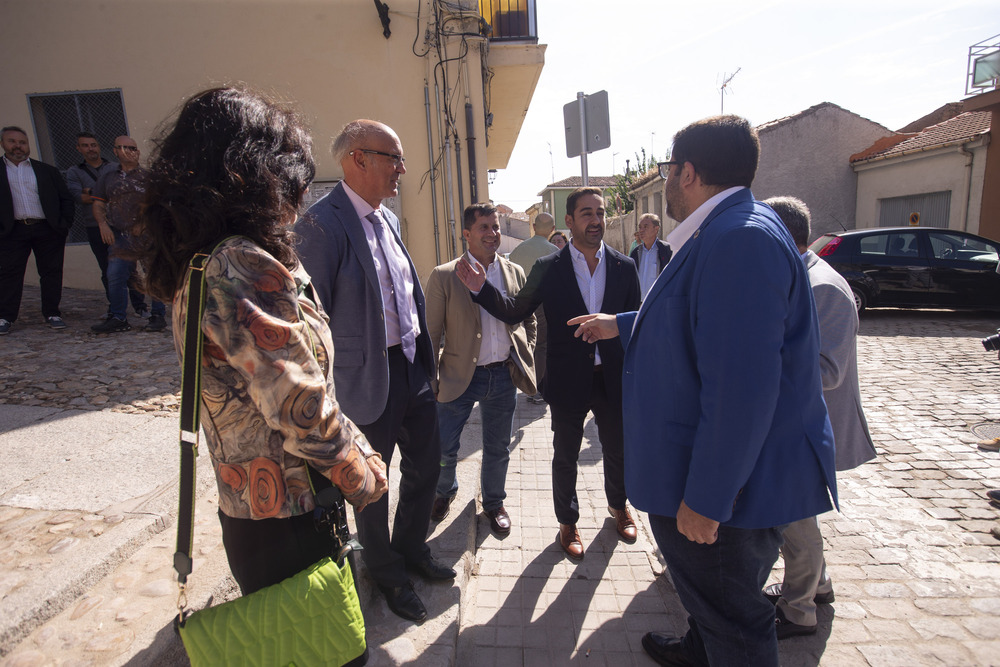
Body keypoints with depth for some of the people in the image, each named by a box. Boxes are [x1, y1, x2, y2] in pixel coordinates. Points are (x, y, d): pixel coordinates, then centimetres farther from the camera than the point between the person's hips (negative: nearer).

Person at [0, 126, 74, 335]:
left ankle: (52, 314, 9)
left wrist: (65, 224, -1)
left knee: (51, 272, 2)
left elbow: (66, 199, 11)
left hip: (48, 230, 1)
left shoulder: (48, 171, 12)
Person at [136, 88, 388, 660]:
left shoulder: (201, 262, 7)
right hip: (290, 525, -9)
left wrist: (356, 451, 10)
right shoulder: (243, 266, -25)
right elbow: (304, 414, -27)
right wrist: (364, 476, -9)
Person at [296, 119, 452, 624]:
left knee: (425, 463, 20)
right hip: (369, 377, -8)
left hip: (412, 364, 8)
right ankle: (386, 573, 39)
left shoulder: (387, 219, 10)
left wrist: (423, 351, 15)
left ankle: (411, 548, 46)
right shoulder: (323, 223, -17)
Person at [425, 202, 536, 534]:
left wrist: (524, 355, 5)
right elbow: (431, 332, -5)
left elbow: (529, 321, 16)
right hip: (459, 376, -2)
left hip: (504, 376, 3)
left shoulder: (515, 272, 5)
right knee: (443, 447, 7)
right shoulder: (443, 276, -7)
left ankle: (494, 503, 41)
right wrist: (430, 380, -7)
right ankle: (445, 492, 40)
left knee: (498, 448, 15)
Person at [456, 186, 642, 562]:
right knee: (565, 456, 14)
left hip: (614, 379, 2)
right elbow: (516, 312, -1)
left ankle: (618, 505, 51)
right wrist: (481, 288, -16)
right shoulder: (548, 269, -6)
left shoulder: (624, 267, -1)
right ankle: (568, 522, 39)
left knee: (617, 448, 21)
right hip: (568, 380, -2)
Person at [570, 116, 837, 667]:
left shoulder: (742, 239, -27)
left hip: (726, 485, -10)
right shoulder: (723, 233, 9)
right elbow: (691, 327, 24)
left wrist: (706, 499, -25)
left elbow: (742, 387, -32)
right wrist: (620, 325, 34)